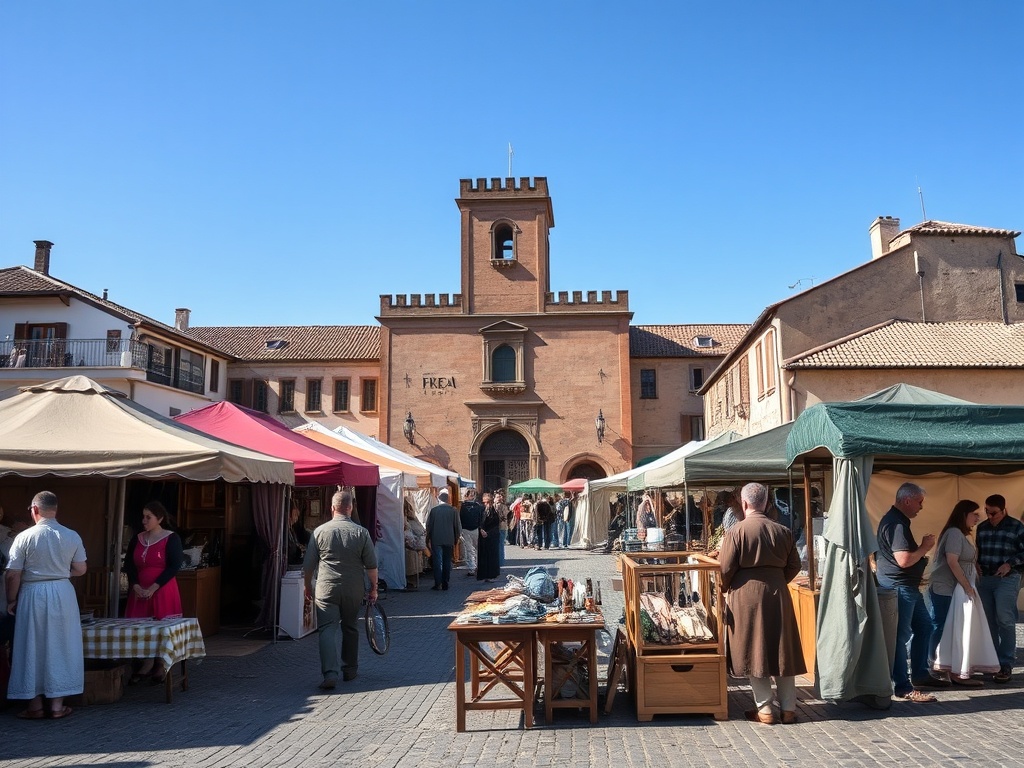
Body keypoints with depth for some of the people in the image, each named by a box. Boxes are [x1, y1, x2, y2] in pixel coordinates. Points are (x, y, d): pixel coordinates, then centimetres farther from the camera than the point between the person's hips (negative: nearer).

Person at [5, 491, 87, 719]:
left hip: (33, 595, -2)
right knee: (60, 648, 9)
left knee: (32, 649, 9)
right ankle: (57, 704, 14)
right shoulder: (72, 536, -3)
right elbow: (81, 569, 4)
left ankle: (35, 705, 16)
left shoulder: (24, 537, -10)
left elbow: (13, 574, -8)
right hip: (62, 594, 2)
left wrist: (11, 600, 6)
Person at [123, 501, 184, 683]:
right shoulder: (137, 539, 12)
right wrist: (136, 586, -6)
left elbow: (175, 566, -10)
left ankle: (160, 668, 9)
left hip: (163, 591, -5)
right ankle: (146, 666, 10)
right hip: (140, 592, 5)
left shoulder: (171, 538, -4)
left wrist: (153, 588, -14)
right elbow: (129, 564, 10)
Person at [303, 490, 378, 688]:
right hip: (354, 590, 2)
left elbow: (308, 565, 2)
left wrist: (308, 586, 17)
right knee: (351, 628, 17)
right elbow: (371, 565, -1)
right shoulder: (361, 532, -3)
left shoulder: (320, 531, -3)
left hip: (326, 590, -1)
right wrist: (374, 588, 10)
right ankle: (350, 669, 28)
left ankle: (330, 672, -16)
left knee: (327, 630, -2)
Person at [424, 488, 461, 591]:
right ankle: (445, 583, 10)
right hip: (449, 540, 1)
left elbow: (428, 526, 0)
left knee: (437, 561, 1)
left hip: (436, 540, -1)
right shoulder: (453, 510, -3)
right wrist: (456, 538, 15)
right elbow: (457, 525, 2)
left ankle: (438, 584, -4)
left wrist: (428, 539, 12)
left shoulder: (433, 510, -6)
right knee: (447, 562, 9)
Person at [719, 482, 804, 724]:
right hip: (777, 595, 4)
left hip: (746, 596, -4)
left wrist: (725, 589, 10)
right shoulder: (783, 531, 2)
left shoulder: (736, 531, -11)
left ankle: (764, 710, 8)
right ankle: (788, 708, 17)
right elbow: (794, 566, 8)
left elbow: (725, 569, -10)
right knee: (781, 650, 11)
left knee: (753, 652, 5)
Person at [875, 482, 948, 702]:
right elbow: (904, 560, -28)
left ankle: (920, 674, 30)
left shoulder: (897, 520, 14)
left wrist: (921, 548, 10)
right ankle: (904, 688, 1)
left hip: (908, 587, 11)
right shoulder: (897, 524, -21)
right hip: (898, 587, -11)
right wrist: (925, 546, -13)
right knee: (901, 636, -5)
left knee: (924, 627, 19)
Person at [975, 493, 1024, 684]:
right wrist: (977, 565, 2)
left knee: (1005, 620, -8)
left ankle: (1006, 665, -4)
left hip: (1007, 579, -5)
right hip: (984, 578, 5)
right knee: (988, 621, 8)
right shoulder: (982, 528, 12)